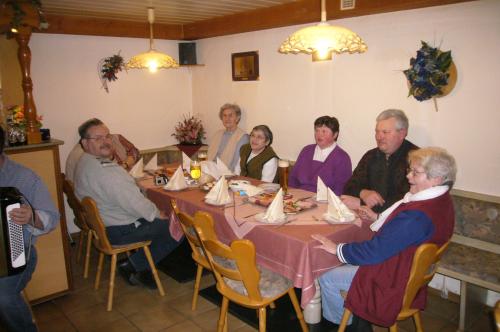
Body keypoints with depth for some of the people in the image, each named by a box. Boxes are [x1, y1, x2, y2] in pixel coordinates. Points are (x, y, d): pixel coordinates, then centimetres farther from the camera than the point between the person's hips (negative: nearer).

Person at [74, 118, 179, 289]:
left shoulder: (85, 162, 8)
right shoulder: (104, 170, -28)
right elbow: (133, 203, -27)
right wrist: (157, 214, -12)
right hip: (120, 231, -11)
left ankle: (140, 269, 15)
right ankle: (133, 266, 4)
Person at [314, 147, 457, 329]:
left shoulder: (418, 215, -35)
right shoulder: (441, 200, -3)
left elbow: (374, 251, -30)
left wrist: (338, 248, -19)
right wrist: (377, 217, 7)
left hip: (393, 281, -10)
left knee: (326, 278, -1)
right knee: (338, 266, 20)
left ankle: (336, 321, 27)